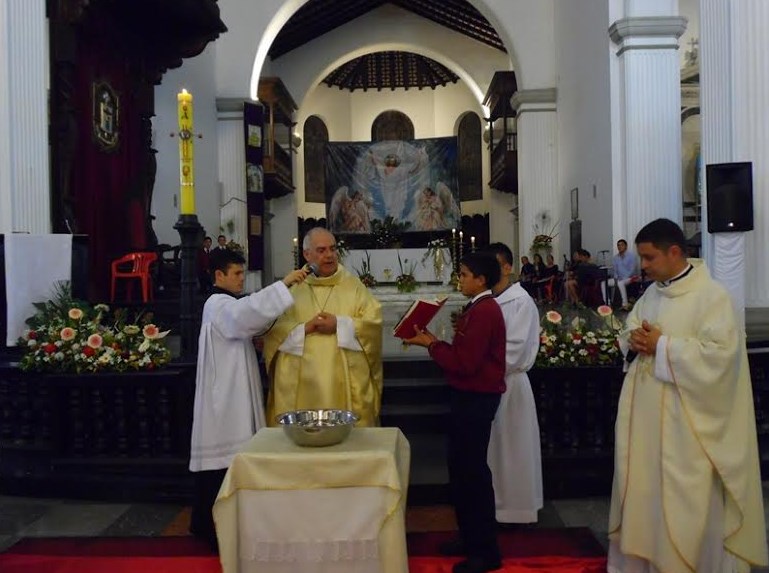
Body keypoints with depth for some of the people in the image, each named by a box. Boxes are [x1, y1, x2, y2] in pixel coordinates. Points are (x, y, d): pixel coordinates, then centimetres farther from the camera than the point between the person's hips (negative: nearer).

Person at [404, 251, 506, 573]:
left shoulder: (483, 311, -19)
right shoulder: (480, 308, 14)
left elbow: (465, 362, -23)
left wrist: (431, 344, -13)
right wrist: (436, 342, 3)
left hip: (477, 399, -10)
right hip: (469, 396, 10)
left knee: (473, 471, -1)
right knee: (462, 468, 17)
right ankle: (470, 537, 31)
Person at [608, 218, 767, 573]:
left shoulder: (711, 295, -13)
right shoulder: (651, 294, 9)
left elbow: (720, 353, -21)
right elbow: (628, 330, 18)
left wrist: (662, 346, -19)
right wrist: (634, 341, -5)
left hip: (685, 424, -7)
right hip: (645, 415, 7)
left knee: (684, 504, 3)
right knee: (643, 491, 16)